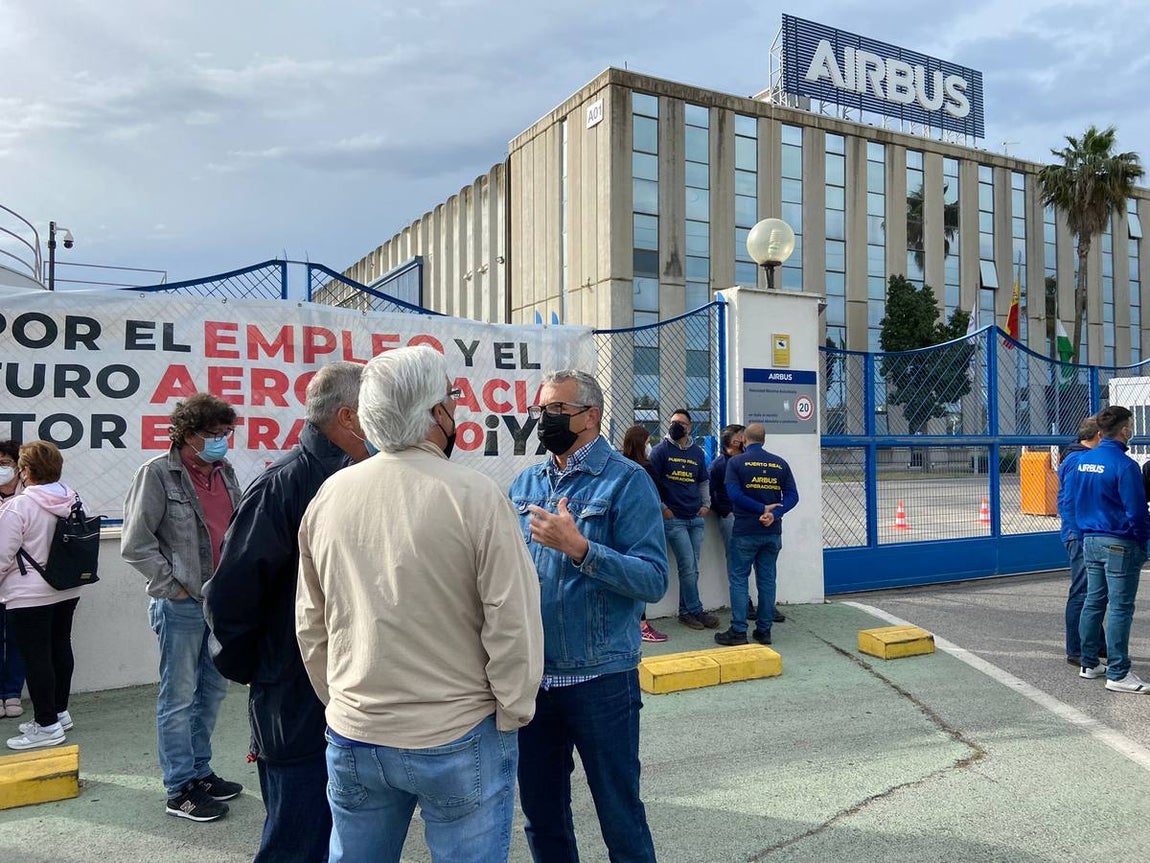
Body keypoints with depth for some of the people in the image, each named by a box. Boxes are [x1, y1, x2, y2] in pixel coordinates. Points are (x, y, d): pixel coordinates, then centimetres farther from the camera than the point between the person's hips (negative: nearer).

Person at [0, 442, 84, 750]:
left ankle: (47, 725, 6)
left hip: (29, 596, -7)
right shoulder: (74, 501, 3)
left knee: (36, 657, 0)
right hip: (67, 591, 7)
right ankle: (59, 711, 29)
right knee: (60, 648, 17)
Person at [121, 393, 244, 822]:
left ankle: (200, 771, 32)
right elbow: (135, 544, -12)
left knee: (213, 689, 17)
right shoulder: (157, 473, -11)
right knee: (179, 698, 4)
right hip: (181, 605, -7)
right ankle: (181, 790, 16)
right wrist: (172, 586, -11)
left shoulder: (225, 472, 8)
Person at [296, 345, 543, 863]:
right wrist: (512, 715, -3)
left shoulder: (329, 495, -3)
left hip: (352, 738, 5)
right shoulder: (474, 496, -18)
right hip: (457, 738, -4)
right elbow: (514, 622, -17)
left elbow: (309, 625, 6)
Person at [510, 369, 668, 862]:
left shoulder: (626, 481, -8)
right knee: (541, 817, 19)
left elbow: (653, 580, -16)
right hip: (531, 678, 5)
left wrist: (579, 548, -27)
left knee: (620, 820, 9)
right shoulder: (525, 484, 8)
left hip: (600, 678, -5)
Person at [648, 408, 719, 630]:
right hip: (673, 518, -5)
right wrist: (662, 508, -9)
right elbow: (651, 482, -6)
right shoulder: (660, 450, -4)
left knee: (691, 569, 8)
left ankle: (686, 612, 18)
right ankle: (695, 611, 6)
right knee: (688, 567, -6)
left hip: (696, 518, 5)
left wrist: (706, 504, 9)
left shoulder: (697, 452, 12)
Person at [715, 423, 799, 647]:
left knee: (738, 579, 3)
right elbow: (792, 496, -2)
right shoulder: (780, 463, 6)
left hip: (745, 532, -4)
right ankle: (764, 630, 16)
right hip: (772, 532, 4)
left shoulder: (736, 462, -4)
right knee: (767, 580, 11)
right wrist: (773, 513, -13)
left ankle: (738, 631, 0)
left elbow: (734, 494, -16)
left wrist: (763, 509, -13)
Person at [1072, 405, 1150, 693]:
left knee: (1093, 602, 15)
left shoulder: (1082, 461, 6)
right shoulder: (1124, 465, -17)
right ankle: (1118, 674, 2)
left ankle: (1089, 664, 22)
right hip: (1119, 544, -8)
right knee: (1120, 609, -2)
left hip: (1090, 540, 8)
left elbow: (1074, 501, 13)